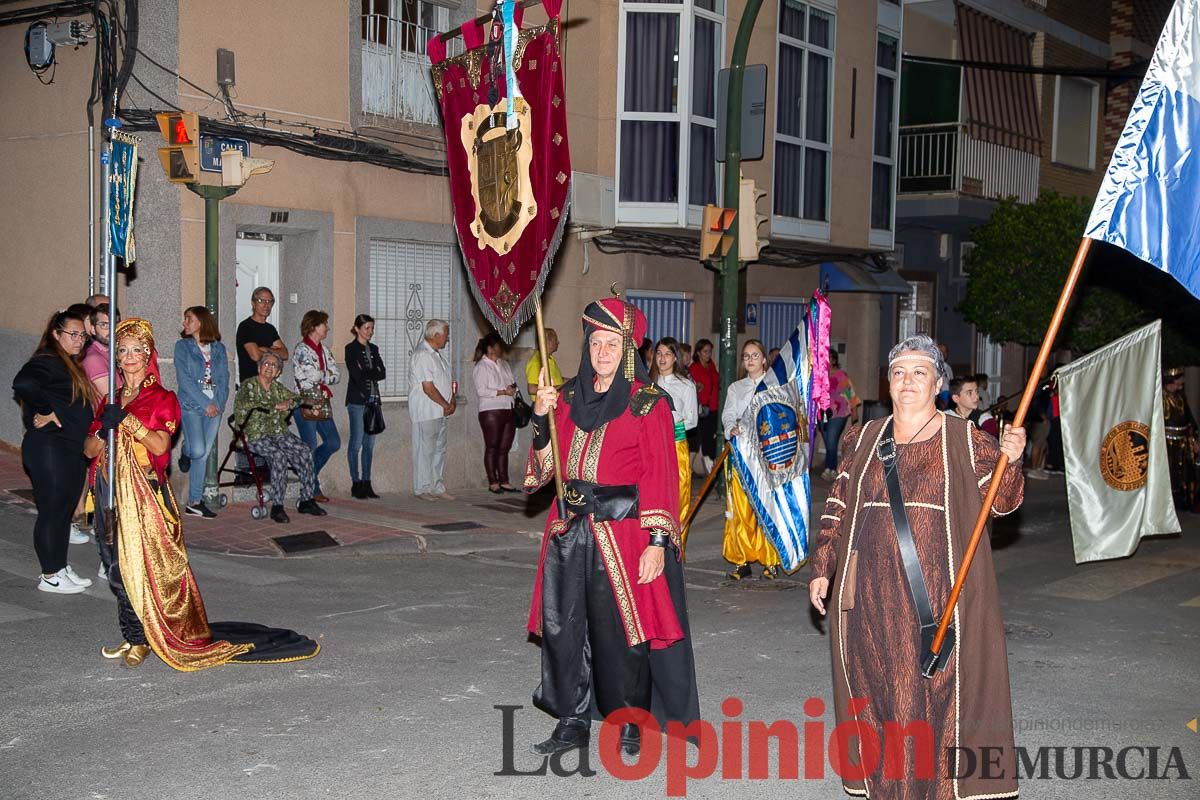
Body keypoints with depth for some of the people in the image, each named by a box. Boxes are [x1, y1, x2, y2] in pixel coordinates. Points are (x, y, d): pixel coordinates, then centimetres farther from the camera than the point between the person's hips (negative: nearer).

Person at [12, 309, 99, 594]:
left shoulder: (71, 365, 17)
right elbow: (23, 384, -33)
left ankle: (61, 568, 24)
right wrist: (47, 411, -23)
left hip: (73, 451, 10)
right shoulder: (46, 362, -14)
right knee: (52, 511, -3)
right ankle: (49, 577, 5)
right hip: (49, 450, -10)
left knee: (65, 509, 15)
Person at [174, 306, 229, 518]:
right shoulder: (182, 346, 2)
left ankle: (194, 502, 9)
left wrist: (218, 403, -10)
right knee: (198, 451, -16)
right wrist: (205, 404, -13)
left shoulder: (218, 348, 11)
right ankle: (186, 451, 21)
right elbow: (185, 379, -6)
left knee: (204, 455, 3)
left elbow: (223, 379, 6)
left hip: (215, 407, 3)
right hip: (191, 405, -3)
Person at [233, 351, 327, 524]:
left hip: (279, 434, 6)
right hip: (256, 437, -6)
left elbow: (298, 398, 23)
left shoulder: (277, 387, 19)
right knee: (278, 455, -34)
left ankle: (307, 500, -16)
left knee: (305, 451, -19)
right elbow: (246, 403, -20)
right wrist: (276, 406, -17)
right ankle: (276, 507, -30)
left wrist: (289, 403, -1)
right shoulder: (248, 385, 0)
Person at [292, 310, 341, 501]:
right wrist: (327, 375, -2)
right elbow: (312, 377, -21)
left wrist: (319, 376, -8)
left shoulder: (324, 349, 14)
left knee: (333, 443, 8)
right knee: (310, 446, -3)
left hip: (322, 403, 8)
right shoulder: (302, 350, -11)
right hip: (305, 403, -8)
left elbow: (336, 374, 7)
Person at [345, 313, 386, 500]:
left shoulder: (373, 349, 17)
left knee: (369, 444, 7)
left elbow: (382, 373, 5)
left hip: (373, 399, 6)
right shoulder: (351, 348, -3)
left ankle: (366, 483, 10)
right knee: (357, 443, -5)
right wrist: (374, 373, -7)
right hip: (357, 400, -6)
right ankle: (356, 484, -2)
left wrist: (366, 374, -8)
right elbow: (356, 374, -15)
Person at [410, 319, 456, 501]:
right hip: (426, 410, -9)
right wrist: (446, 405, -11)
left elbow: (447, 380, 20)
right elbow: (428, 388, -20)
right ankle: (422, 489, 1)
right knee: (425, 450, -4)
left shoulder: (438, 353, 14)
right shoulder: (422, 355, -16)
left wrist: (452, 400, 4)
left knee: (439, 449, 11)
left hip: (441, 411, 10)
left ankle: (437, 487, 17)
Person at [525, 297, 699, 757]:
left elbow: (660, 476, -9)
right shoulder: (570, 397, 11)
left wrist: (657, 542, -16)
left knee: (620, 628, 1)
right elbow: (548, 464, 11)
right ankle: (573, 723, 22)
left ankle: (628, 722, 19)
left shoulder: (648, 403, -5)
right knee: (562, 624, 7)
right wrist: (541, 417, -6)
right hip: (570, 528, 5)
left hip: (623, 529, -5)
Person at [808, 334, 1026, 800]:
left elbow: (1000, 501, -4)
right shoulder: (865, 439, 9)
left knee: (937, 687, -1)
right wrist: (822, 569, 8)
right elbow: (837, 508, 12)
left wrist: (1010, 462, -24)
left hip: (938, 595, -3)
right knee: (876, 687, 8)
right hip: (871, 593, 3)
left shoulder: (965, 440, 1)